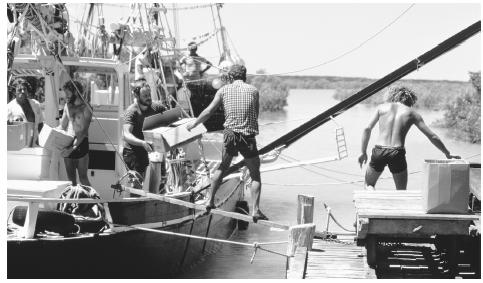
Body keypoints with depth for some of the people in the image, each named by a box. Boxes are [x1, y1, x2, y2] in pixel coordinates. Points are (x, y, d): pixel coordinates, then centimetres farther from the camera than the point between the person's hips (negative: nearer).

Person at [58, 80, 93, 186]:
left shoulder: (85, 108, -9)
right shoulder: (67, 106, 12)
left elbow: (83, 131, -16)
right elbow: (62, 126, 16)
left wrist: (73, 147, -25)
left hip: (81, 143, -6)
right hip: (67, 143, 6)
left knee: (83, 178, -6)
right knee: (71, 178, 7)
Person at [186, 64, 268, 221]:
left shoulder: (224, 90, 6)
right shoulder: (253, 90, 4)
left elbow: (209, 111, 7)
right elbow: (256, 115, 11)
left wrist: (194, 124, 20)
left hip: (230, 134, 2)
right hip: (248, 137, -2)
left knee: (222, 167, 24)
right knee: (255, 175, 7)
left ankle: (210, 201, 26)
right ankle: (255, 210, -3)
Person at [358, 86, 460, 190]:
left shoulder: (382, 107, 12)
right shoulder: (412, 113, 11)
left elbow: (367, 129, 4)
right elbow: (432, 136, 11)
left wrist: (363, 152, 11)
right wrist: (448, 154, 20)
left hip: (379, 151, 0)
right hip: (397, 153, 0)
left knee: (369, 185, 20)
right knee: (401, 191, 19)